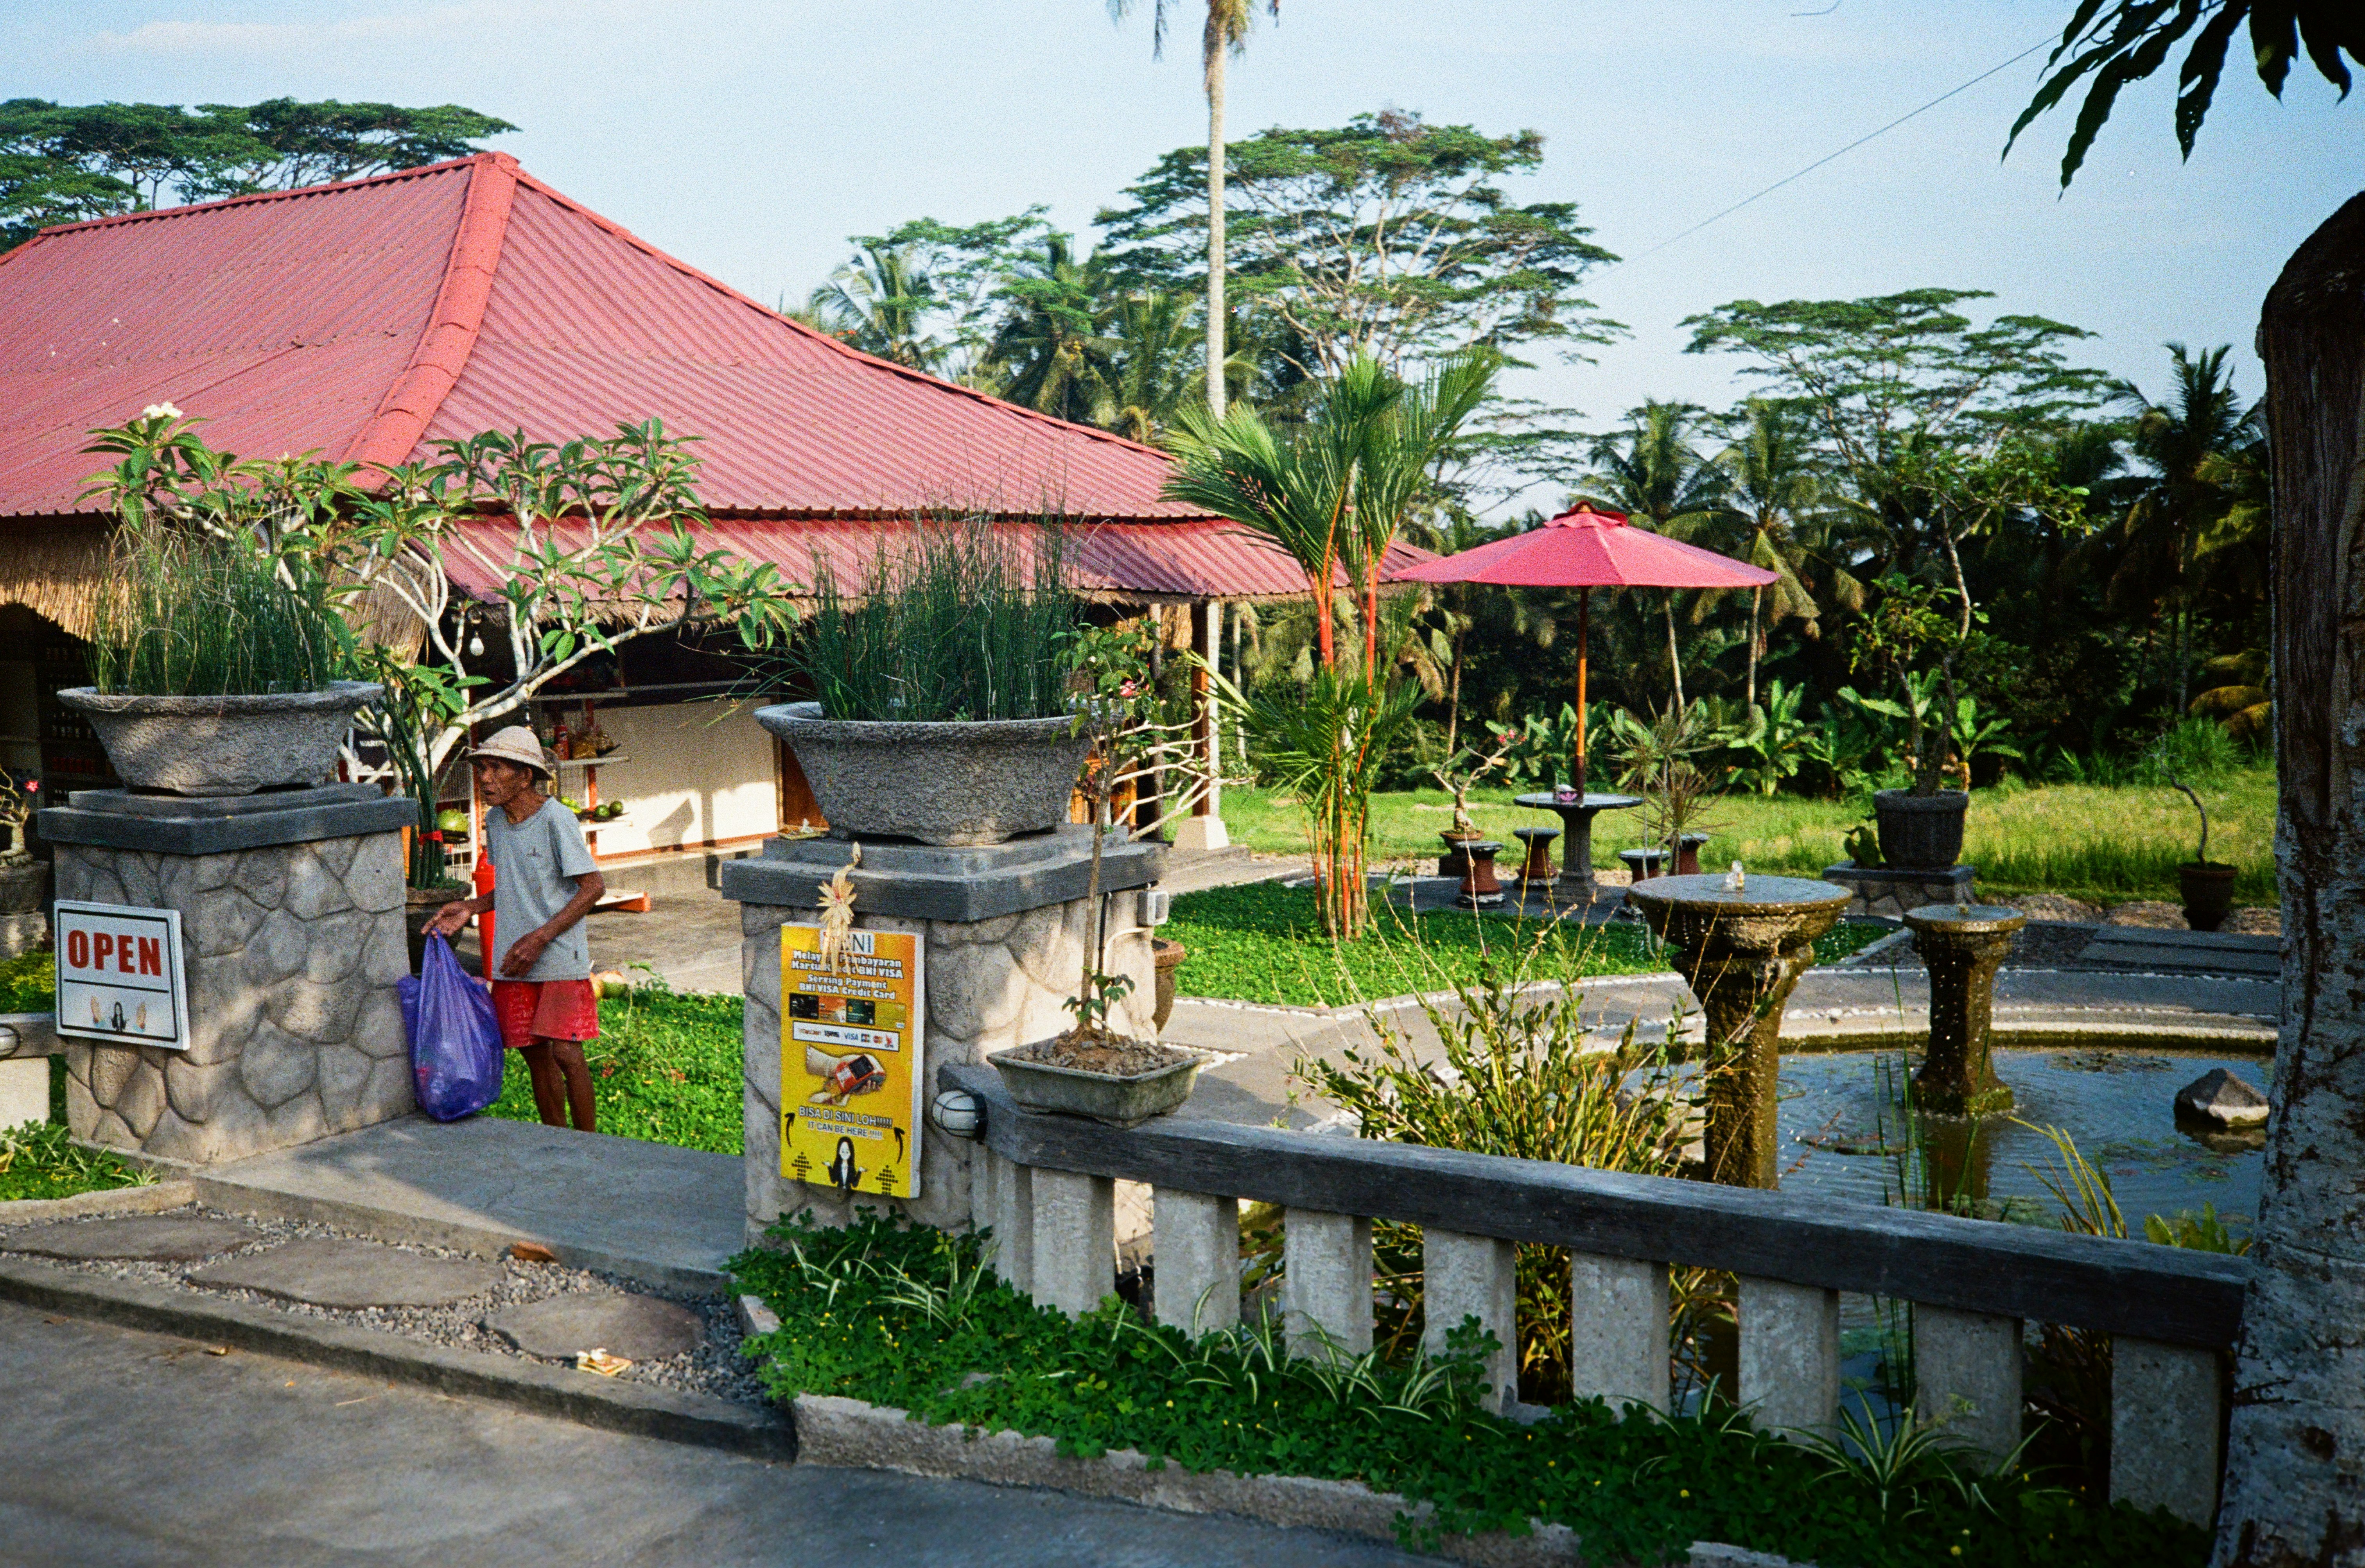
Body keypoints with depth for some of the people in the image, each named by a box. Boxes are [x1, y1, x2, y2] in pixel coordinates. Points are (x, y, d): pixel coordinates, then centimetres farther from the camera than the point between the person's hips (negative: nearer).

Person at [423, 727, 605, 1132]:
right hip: (515, 962, 6)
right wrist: (469, 909, 3)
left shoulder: (556, 819, -13)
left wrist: (539, 938, -17)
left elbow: (593, 886, -13)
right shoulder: (494, 820, 7)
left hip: (561, 958, -6)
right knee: (535, 1053, 9)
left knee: (565, 1052, -11)